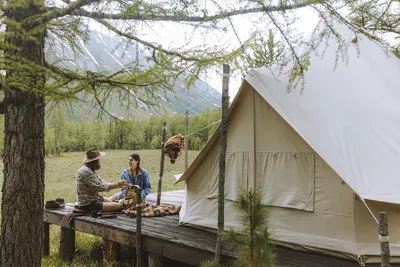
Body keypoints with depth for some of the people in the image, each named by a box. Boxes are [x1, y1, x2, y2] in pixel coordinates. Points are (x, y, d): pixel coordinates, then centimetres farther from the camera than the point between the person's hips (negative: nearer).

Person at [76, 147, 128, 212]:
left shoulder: (91, 170, 8)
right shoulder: (86, 172, -25)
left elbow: (103, 184, 9)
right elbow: (100, 187, -23)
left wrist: (119, 184, 0)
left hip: (93, 199, 11)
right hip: (88, 205, -11)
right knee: (119, 206, -16)